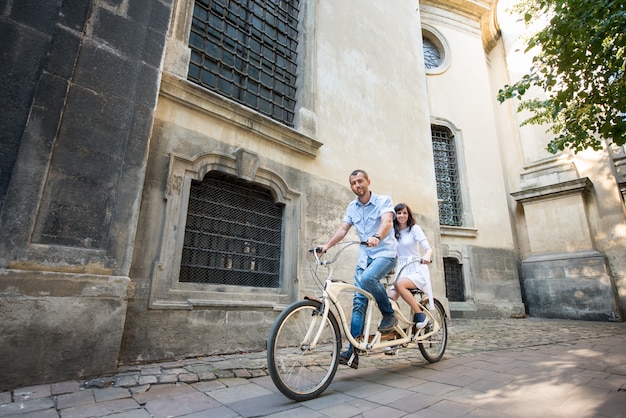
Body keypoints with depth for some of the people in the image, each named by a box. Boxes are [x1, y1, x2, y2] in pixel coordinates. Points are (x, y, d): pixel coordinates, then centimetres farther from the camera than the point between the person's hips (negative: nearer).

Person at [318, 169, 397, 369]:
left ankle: (389, 315, -8)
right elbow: (343, 229, 2)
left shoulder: (384, 200, -6)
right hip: (365, 257, 5)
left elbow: (387, 221, -24)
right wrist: (327, 245, -15)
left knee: (367, 278, -34)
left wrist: (377, 237, -45)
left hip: (385, 253, -4)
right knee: (359, 302, -3)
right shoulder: (352, 207, 9)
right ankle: (353, 352, 1)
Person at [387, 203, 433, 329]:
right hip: (401, 271, 4)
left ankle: (420, 315, -16)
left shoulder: (414, 228, 0)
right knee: (389, 298, -20)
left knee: (398, 284, -33)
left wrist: (427, 256, -34)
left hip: (417, 271, -4)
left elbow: (428, 248, -10)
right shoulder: (393, 232, 13)